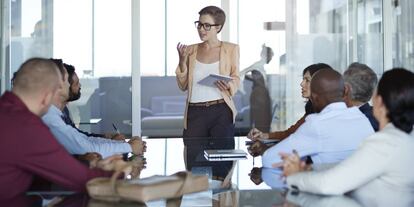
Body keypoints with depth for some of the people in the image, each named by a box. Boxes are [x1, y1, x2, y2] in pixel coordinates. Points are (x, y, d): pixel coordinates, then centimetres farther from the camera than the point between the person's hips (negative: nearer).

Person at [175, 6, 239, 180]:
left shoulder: (230, 49, 4)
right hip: (195, 112, 2)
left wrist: (229, 85, -17)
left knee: (221, 163, -3)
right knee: (194, 161, 1)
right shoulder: (191, 50, 11)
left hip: (221, 111, -2)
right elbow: (183, 86, 11)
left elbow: (236, 79, 6)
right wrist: (182, 61, -4)